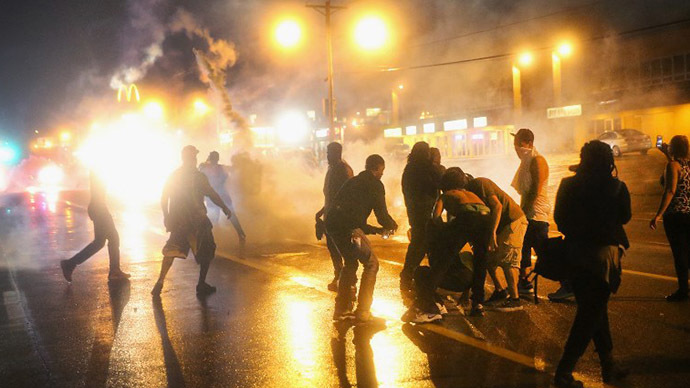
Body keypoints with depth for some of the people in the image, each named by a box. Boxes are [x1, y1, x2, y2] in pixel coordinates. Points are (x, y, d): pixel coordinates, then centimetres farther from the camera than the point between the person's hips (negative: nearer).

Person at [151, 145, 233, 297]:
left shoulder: (173, 176, 4)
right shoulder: (198, 176, -10)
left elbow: (163, 200, 6)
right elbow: (213, 195, -10)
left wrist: (166, 217, 17)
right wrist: (225, 208, 3)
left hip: (177, 221, 5)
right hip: (197, 221, -5)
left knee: (172, 251, 14)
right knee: (207, 250, 10)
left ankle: (160, 282, 0)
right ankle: (201, 285, 9)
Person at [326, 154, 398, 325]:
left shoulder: (353, 182, 30)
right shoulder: (375, 185, 5)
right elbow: (382, 215, 1)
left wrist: (377, 230, 37)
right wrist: (393, 226, 24)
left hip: (332, 223, 8)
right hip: (348, 228, -8)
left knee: (351, 263, 25)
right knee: (371, 264, 4)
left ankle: (342, 309, 27)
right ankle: (363, 313, 3)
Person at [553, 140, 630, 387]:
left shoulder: (568, 185, -4)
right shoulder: (617, 188, -14)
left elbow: (559, 218, 3)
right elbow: (624, 217, 3)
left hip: (575, 254, 4)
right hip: (603, 254, -4)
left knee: (594, 310, 19)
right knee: (591, 314, 4)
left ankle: (608, 366, 27)